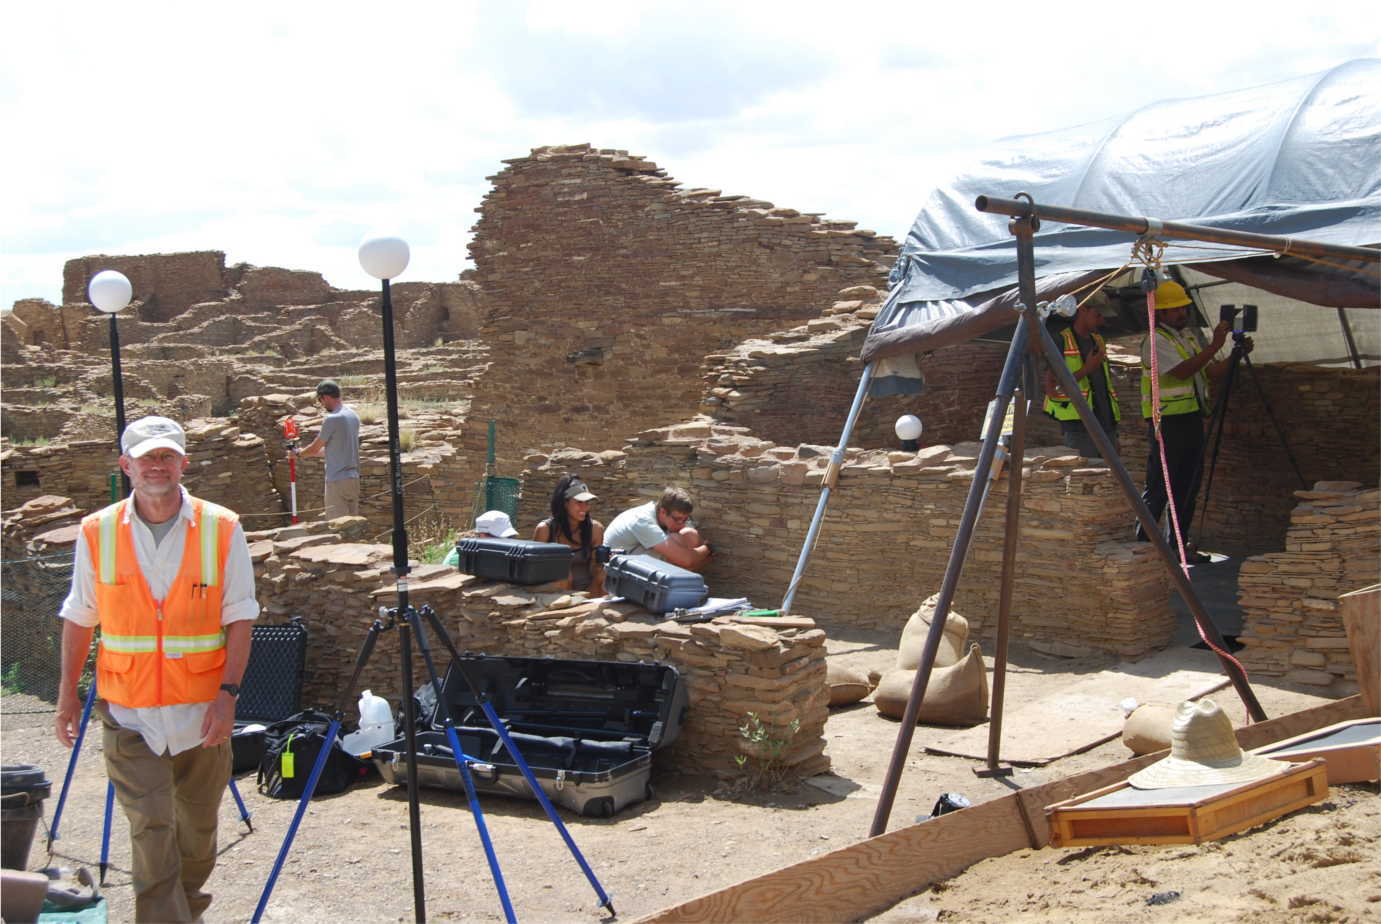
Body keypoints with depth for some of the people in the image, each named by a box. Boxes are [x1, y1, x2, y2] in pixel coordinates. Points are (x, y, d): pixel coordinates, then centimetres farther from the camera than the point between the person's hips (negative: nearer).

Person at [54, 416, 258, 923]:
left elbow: (239, 617, -4)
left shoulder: (222, 528, -5)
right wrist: (68, 692, 7)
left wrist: (228, 692, -12)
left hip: (202, 707, 1)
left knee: (198, 823, 15)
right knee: (150, 829, -8)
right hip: (130, 712, -1)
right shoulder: (97, 532, -1)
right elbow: (78, 617, 7)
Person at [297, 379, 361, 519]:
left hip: (337, 480, -8)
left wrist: (298, 454, 15)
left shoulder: (331, 419, -14)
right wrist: (315, 452, 27)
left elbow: (314, 449, -4)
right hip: (354, 477, 8)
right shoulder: (354, 415, 11)